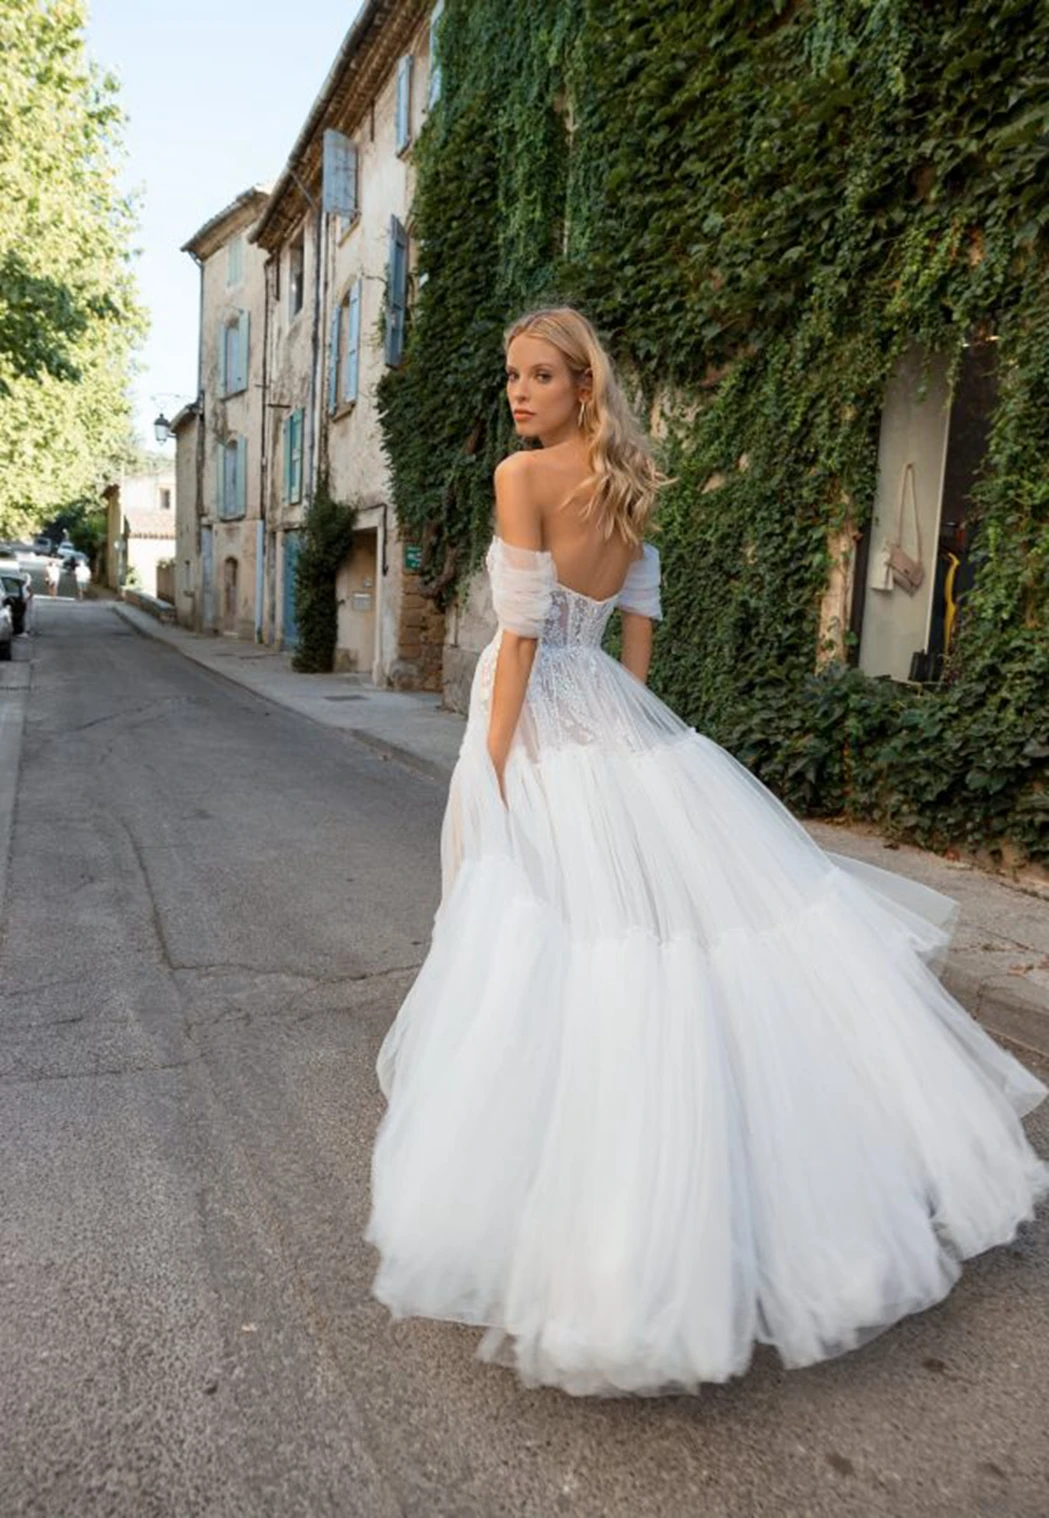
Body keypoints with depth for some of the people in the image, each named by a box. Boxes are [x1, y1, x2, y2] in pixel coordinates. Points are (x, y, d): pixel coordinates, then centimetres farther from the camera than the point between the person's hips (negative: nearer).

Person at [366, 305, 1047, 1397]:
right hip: (608, 715, 8)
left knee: (540, 959, 1)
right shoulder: (623, 486, 12)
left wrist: (492, 766, -12)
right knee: (692, 895, 14)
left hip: (537, 726, -8)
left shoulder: (524, 475, -11)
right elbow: (639, 619, 15)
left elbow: (521, 631, -16)